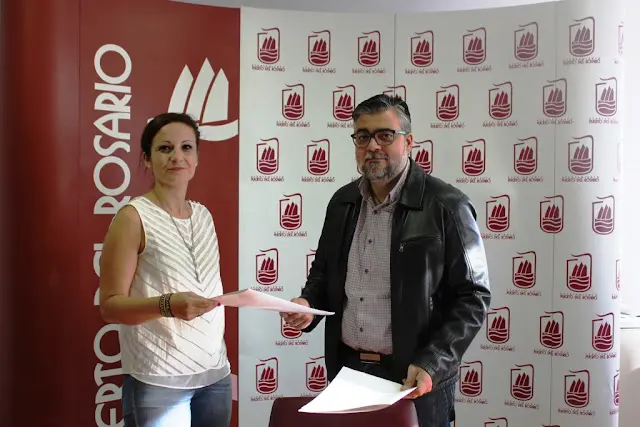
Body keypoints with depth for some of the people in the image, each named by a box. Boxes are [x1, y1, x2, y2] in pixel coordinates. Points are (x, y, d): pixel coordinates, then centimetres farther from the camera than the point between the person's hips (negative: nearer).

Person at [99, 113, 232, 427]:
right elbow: (110, 305, -11)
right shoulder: (133, 216, -9)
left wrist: (219, 353, 14)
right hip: (158, 381, -5)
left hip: (215, 373, 6)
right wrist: (167, 305, -26)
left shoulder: (203, 215, 8)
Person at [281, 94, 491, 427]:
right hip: (346, 370, 5)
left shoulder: (446, 206, -11)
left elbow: (472, 296, -10)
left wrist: (431, 363, -18)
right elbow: (323, 271, 16)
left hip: (415, 378, -5)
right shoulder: (343, 201, 6)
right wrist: (308, 303, -5)